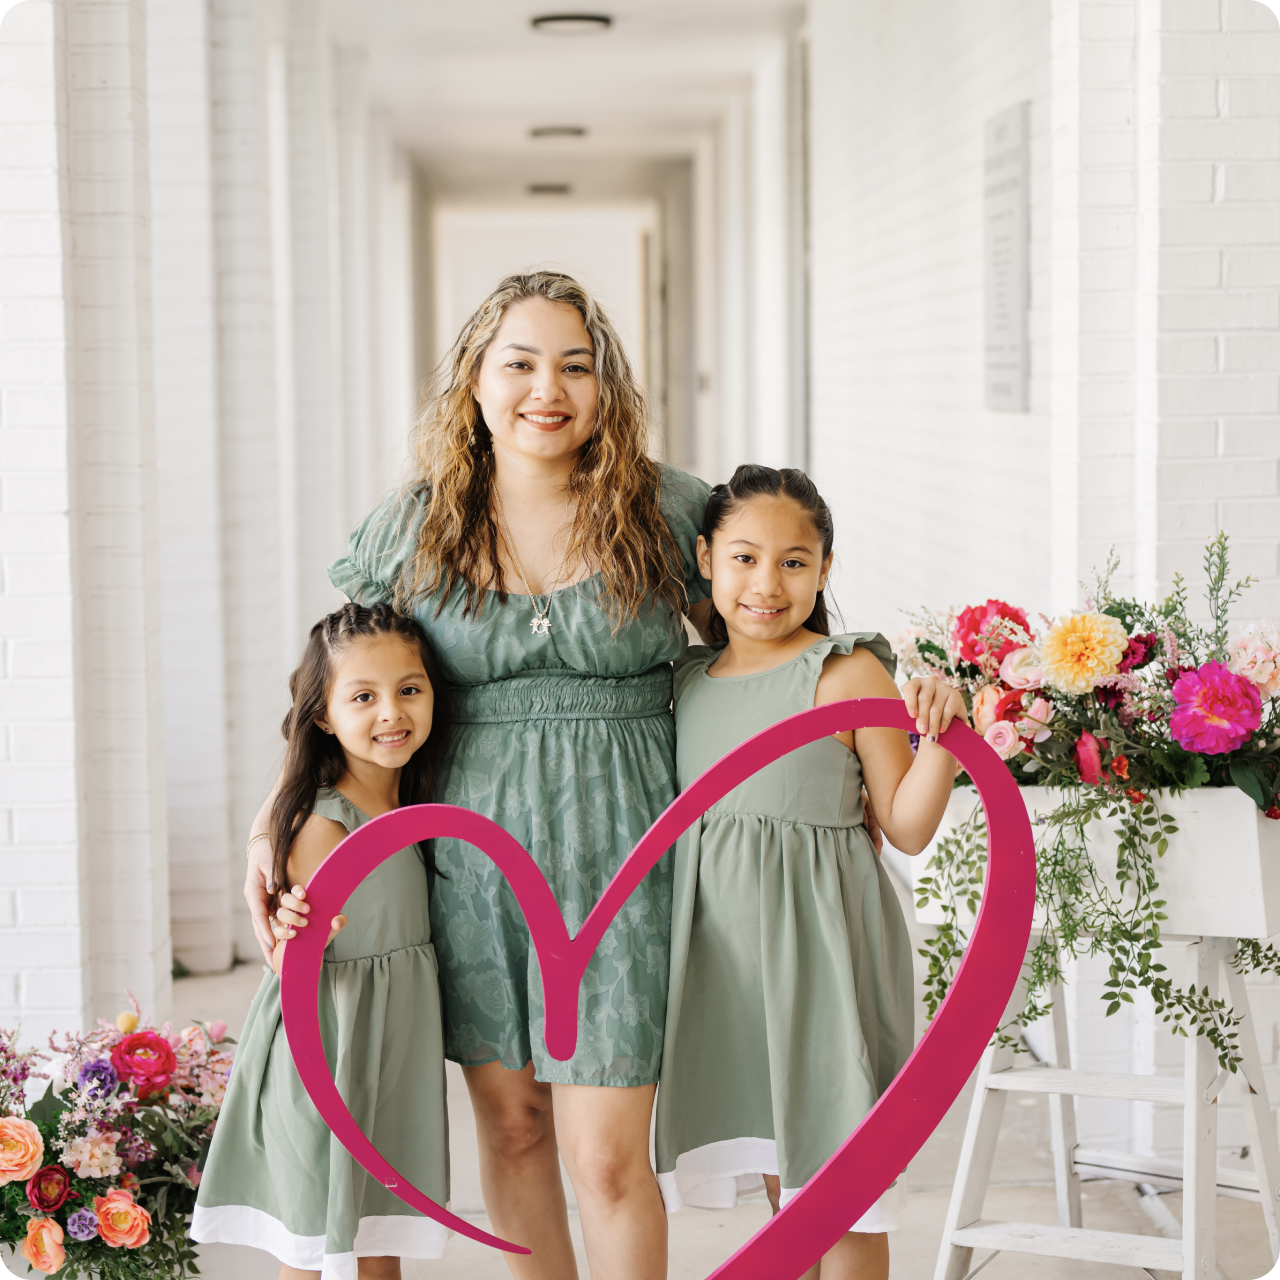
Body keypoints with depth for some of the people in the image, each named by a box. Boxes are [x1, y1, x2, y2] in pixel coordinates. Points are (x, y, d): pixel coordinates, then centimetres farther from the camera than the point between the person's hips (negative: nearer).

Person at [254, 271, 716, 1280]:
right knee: (511, 1123, 13)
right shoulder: (412, 528, 1)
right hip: (471, 852, 2)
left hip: (617, 852, -2)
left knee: (605, 1154, -4)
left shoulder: (668, 511, -2)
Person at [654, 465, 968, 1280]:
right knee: (777, 1174, 16)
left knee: (837, 1171, 2)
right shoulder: (688, 680, 7)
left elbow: (907, 828, -8)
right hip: (723, 941, 5)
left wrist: (940, 739, -23)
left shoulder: (847, 675, -9)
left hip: (817, 938, -5)